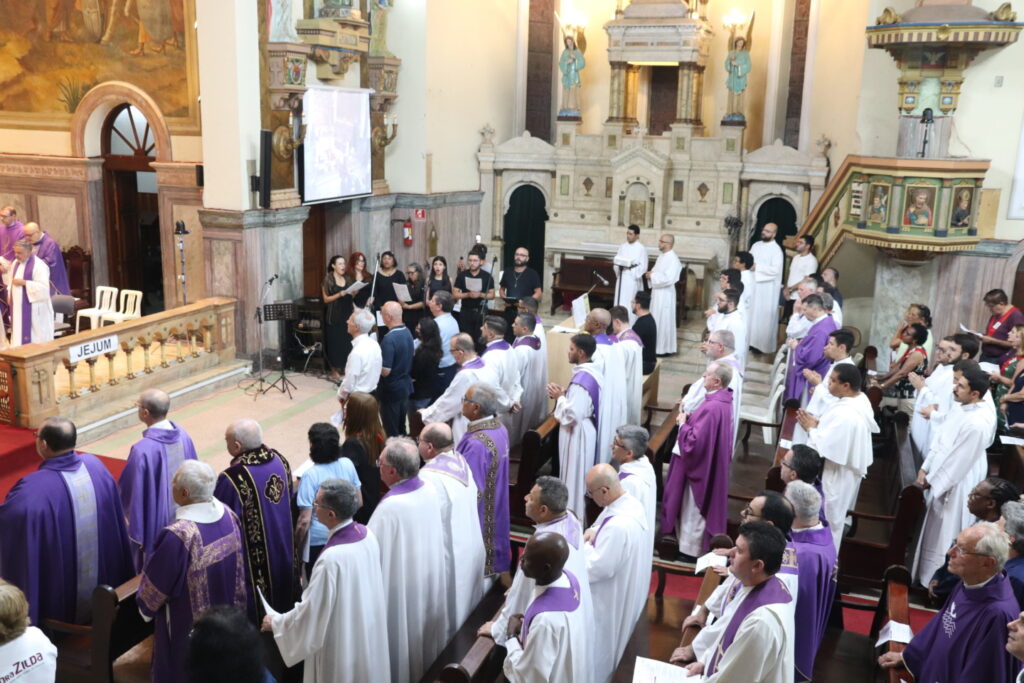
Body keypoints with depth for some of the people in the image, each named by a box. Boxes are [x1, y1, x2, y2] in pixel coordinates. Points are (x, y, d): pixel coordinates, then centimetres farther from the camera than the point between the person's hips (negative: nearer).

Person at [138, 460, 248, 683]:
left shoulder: (179, 535, -33)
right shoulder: (228, 515, -13)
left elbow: (157, 584, -17)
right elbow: (240, 567, 2)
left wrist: (145, 605, 4)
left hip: (188, 625, -6)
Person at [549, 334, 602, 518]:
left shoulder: (581, 378, -27)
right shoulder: (593, 371, 3)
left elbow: (573, 414, -29)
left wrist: (559, 397, -14)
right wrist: (565, 393, 4)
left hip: (577, 435, -10)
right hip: (587, 430, 10)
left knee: (575, 475, 4)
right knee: (581, 475, 21)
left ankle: (574, 515, 17)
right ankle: (581, 513, 33)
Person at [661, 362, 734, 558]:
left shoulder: (712, 407, -31)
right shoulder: (722, 400, 2)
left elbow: (694, 442, -32)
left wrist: (683, 423, -16)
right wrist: (690, 418, -1)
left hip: (699, 467, -10)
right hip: (710, 465, 10)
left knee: (692, 512, 7)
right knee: (699, 511, 23)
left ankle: (690, 552, 22)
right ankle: (696, 547, 38)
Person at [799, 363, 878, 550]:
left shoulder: (845, 415, -34)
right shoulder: (861, 400, -3)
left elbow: (822, 448, -29)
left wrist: (811, 429, -14)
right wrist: (819, 423, -1)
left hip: (835, 475, -10)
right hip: (848, 469, 10)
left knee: (827, 521, 9)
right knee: (835, 519, 26)